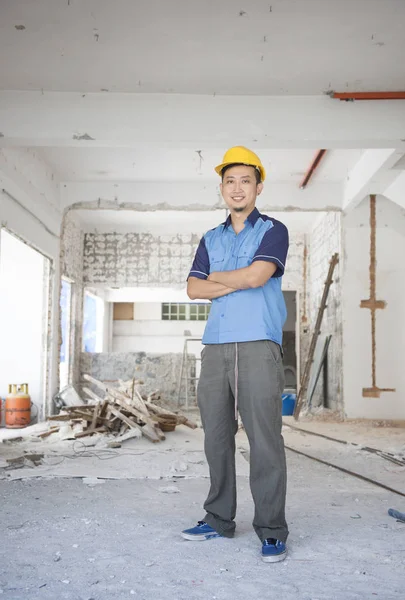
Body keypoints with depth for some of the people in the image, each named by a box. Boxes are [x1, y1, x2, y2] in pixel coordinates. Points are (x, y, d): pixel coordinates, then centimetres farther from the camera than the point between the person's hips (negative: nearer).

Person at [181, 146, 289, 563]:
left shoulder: (273, 231, 7)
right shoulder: (210, 239, 21)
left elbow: (258, 275, -12)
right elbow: (193, 289, 8)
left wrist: (216, 277, 3)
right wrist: (239, 282, -3)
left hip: (258, 346, -5)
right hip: (215, 347, 5)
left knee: (264, 439, -6)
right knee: (216, 437, 8)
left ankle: (271, 531, 2)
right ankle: (219, 519, 19)